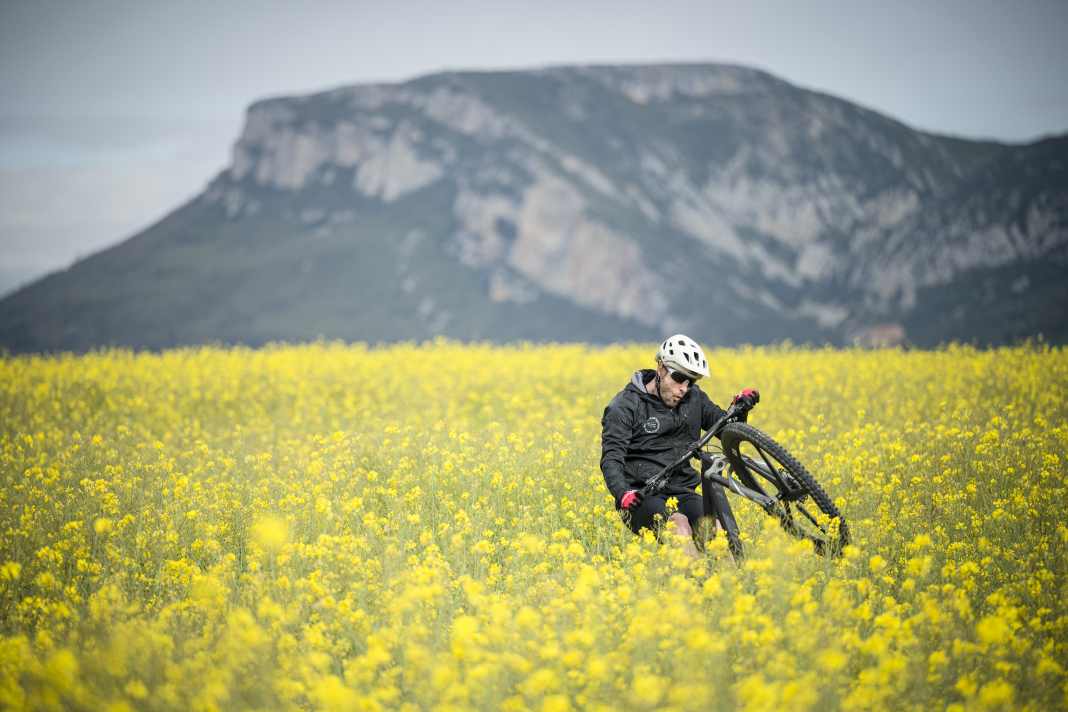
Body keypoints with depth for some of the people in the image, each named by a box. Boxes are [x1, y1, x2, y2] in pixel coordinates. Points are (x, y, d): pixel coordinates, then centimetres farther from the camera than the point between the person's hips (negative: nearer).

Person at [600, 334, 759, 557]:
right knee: (678, 523, -36)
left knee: (714, 526, -29)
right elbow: (611, 458, -10)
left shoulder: (694, 399, 14)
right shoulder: (625, 407, -2)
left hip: (682, 491, 4)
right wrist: (622, 494, -30)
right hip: (643, 497, -4)